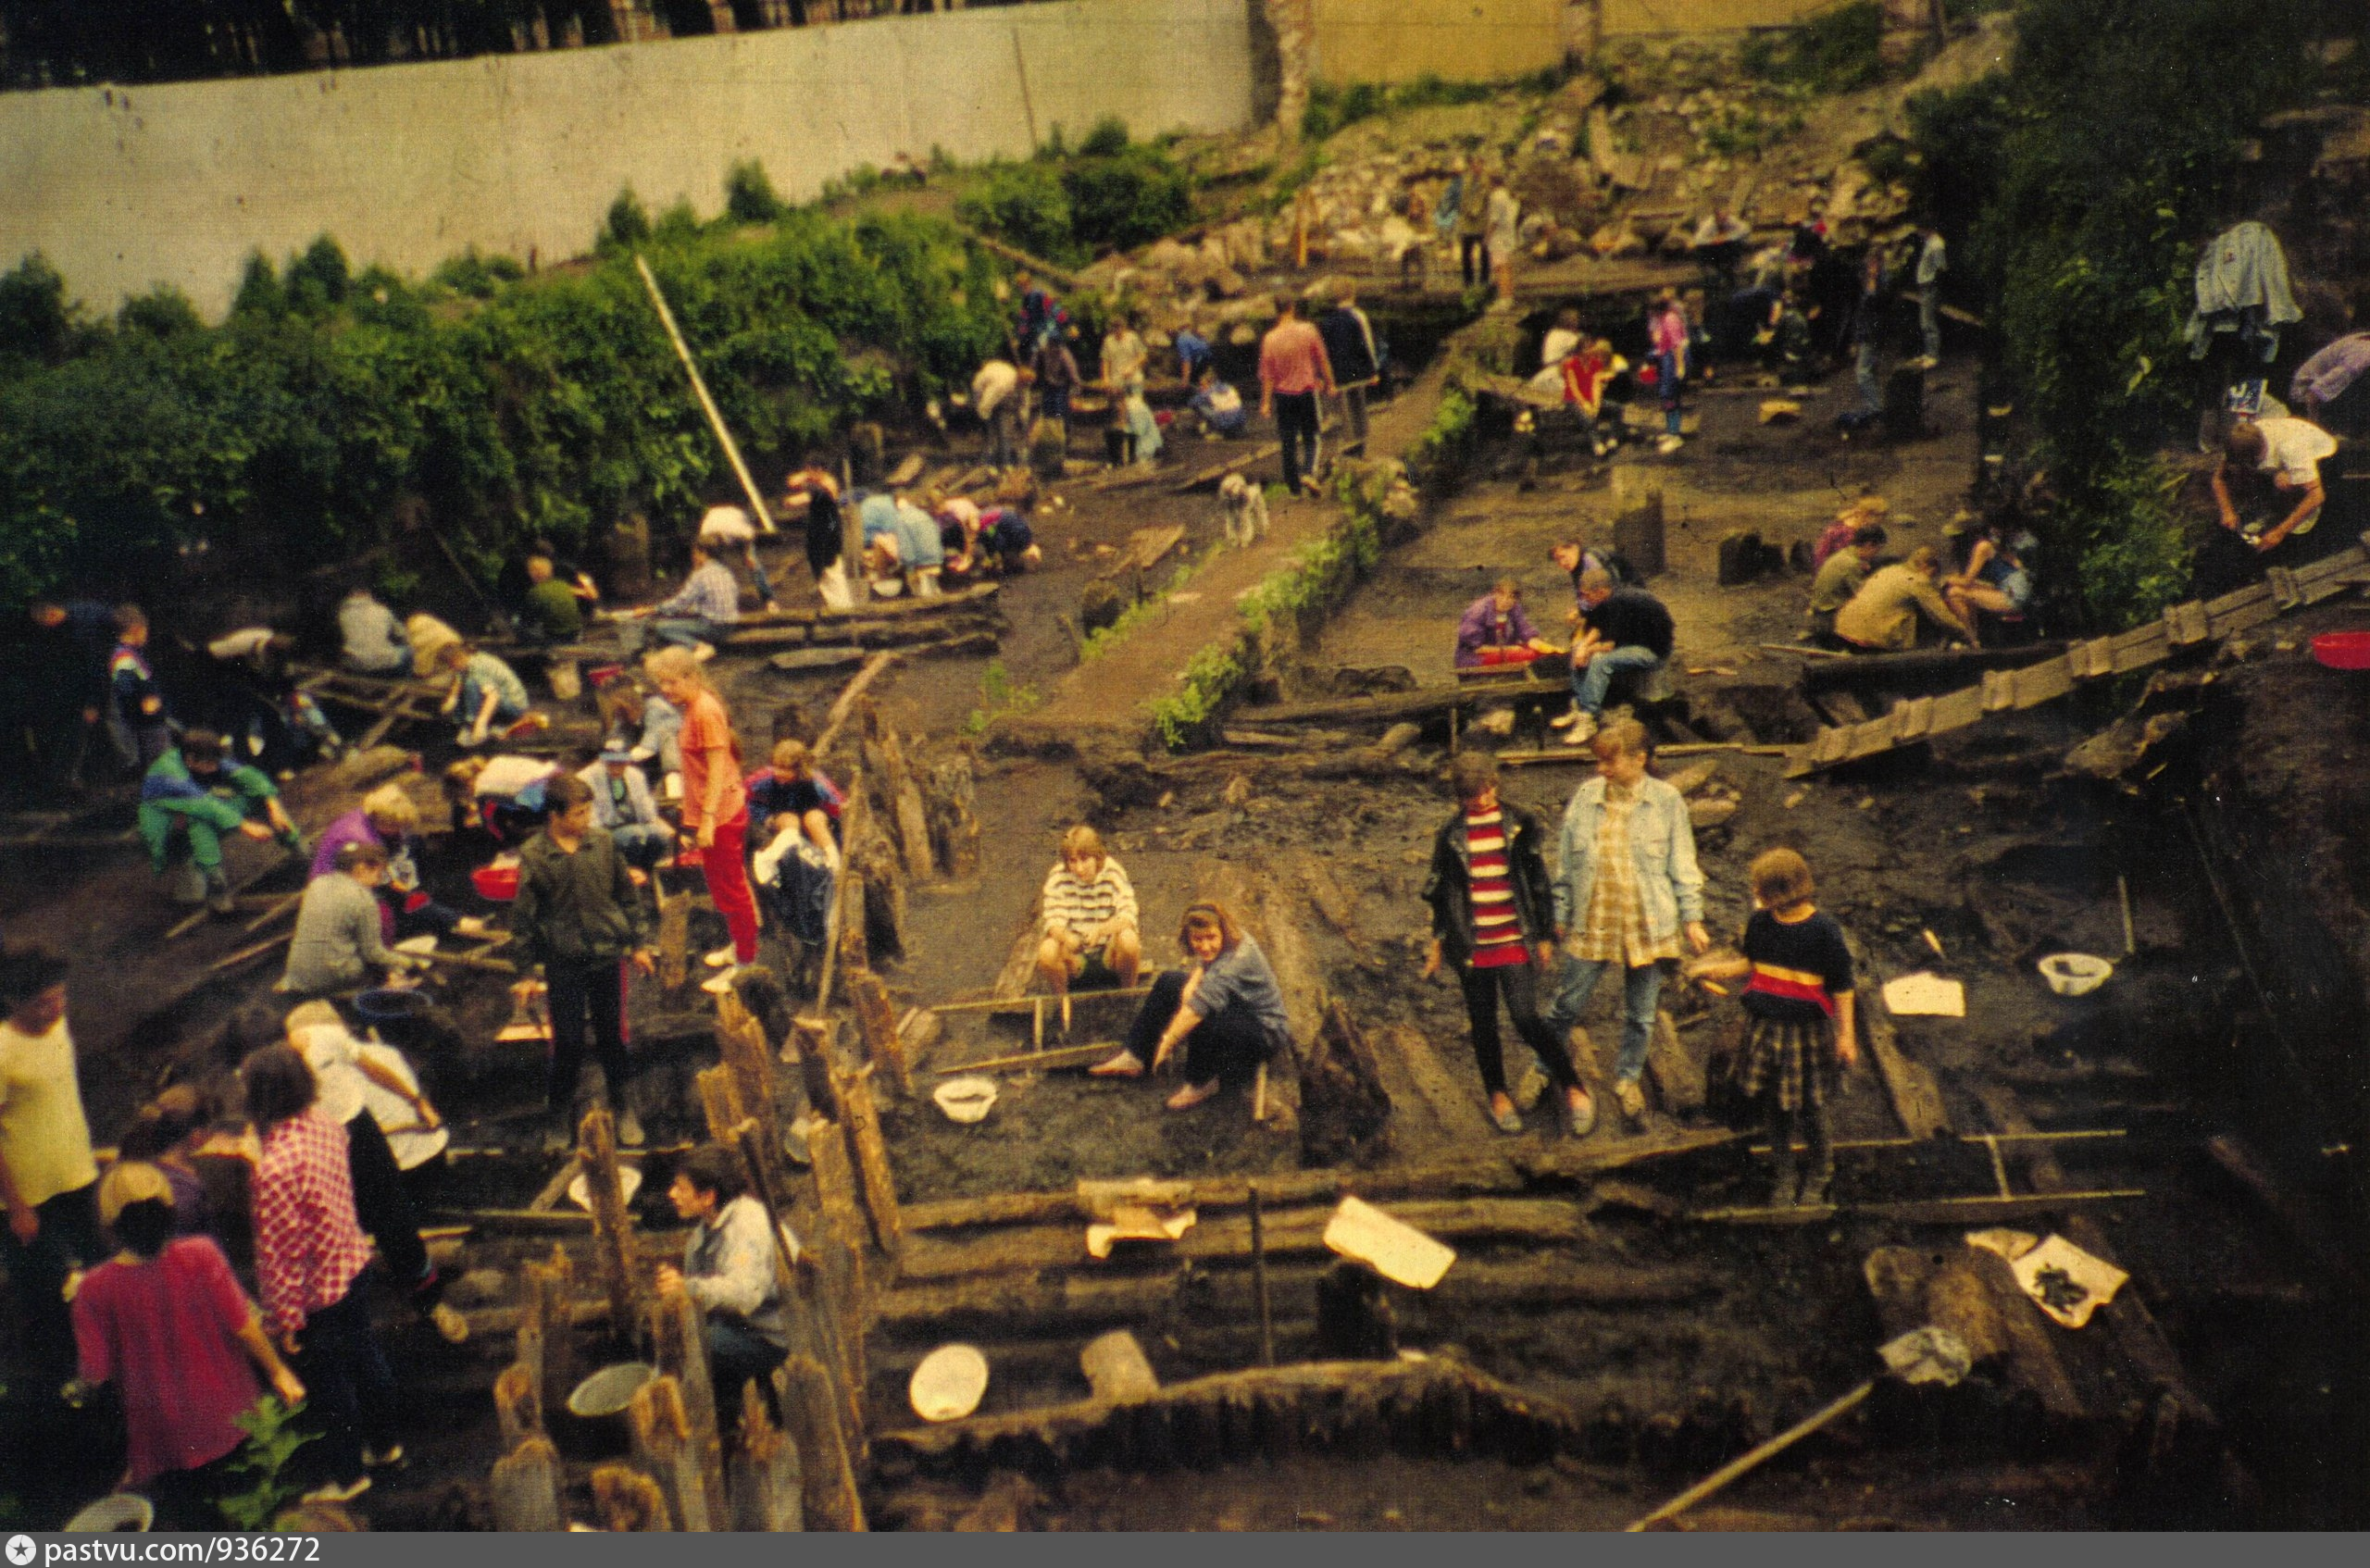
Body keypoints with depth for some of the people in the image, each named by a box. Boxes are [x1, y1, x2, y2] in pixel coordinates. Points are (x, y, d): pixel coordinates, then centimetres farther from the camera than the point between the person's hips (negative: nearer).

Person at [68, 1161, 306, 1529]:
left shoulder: (96, 1289, -21)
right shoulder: (201, 1255, -20)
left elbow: (96, 1374, -14)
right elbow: (243, 1326, -15)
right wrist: (278, 1372, 1)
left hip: (164, 1436, -1)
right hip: (229, 1414, 1)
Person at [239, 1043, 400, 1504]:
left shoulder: (274, 1167, -32)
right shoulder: (326, 1125, -9)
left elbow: (281, 1252, -24)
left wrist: (283, 1318, -13)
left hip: (316, 1291, -8)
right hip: (351, 1261, 8)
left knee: (327, 1381, 13)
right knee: (365, 1356, 25)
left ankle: (348, 1474, 32)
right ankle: (384, 1444, 44)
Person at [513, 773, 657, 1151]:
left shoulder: (603, 843, -3)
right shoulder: (533, 857, -9)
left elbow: (629, 895, 7)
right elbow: (524, 917, -3)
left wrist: (639, 943, 8)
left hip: (608, 957, 2)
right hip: (564, 964, -2)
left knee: (612, 1035, 12)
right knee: (568, 1042, 5)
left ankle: (622, 1108, 29)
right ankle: (561, 1119, 23)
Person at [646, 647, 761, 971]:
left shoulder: (705, 712, -21)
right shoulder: (693, 707, 9)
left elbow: (717, 768, -24)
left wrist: (707, 819, -26)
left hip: (720, 814, -10)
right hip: (715, 813, 10)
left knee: (729, 888, -1)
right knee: (729, 886, 22)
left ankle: (746, 960, 9)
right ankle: (741, 946, 37)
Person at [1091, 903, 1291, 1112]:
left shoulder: (1237, 961, -36)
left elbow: (1197, 1009, -41)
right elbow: (1202, 965, 11)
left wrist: (1166, 1043, -37)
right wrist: (1192, 983, -11)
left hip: (1268, 1031, -10)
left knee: (1203, 1015, -37)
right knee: (1168, 982, 9)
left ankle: (1201, 1084, -11)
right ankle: (1133, 1057, 10)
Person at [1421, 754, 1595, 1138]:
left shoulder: (1519, 824, 0)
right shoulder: (1451, 833, 4)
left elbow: (1538, 882, 4)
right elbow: (1442, 891, 13)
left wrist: (1544, 936, 3)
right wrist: (1437, 941, 13)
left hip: (1515, 941, -2)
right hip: (1472, 945, 2)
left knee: (1527, 1020, -11)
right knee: (1483, 1023, 9)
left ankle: (1573, 1088, 4)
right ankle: (1498, 1095, 27)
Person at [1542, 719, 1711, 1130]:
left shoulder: (1667, 801, -4)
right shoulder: (1585, 796, -1)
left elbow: (1682, 865, 3)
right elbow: (1566, 861, 7)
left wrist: (1692, 918, 1)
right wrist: (1562, 914, 9)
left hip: (1648, 926, -1)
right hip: (1591, 923, 1)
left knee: (1639, 1014, 13)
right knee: (1567, 1004, 6)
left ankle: (1627, 1078, 33)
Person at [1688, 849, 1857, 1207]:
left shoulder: (1824, 931, -16)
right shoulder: (1760, 923, -3)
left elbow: (1842, 988, -8)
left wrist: (1846, 1034, -8)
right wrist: (1717, 970, 2)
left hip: (1808, 1033, -4)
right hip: (1765, 1029, 4)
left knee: (1810, 1111, 8)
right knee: (1776, 1109, 13)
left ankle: (1819, 1177, 33)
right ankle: (1782, 1178, 30)